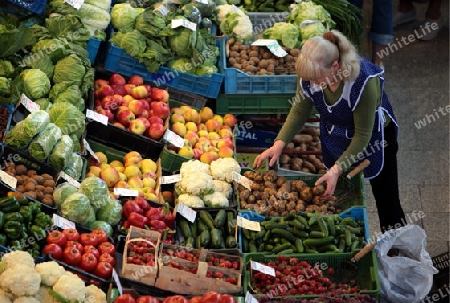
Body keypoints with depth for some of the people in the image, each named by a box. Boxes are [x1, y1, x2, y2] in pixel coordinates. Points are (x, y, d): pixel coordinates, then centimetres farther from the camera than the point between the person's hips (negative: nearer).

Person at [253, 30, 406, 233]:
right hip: (337, 139, 4)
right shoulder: (310, 75, -26)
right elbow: (299, 111, -7)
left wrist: (337, 170, -35)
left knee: (387, 201, 7)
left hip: (374, 138, -4)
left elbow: (363, 135, -29)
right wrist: (279, 144, -20)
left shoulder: (364, 82, -40)